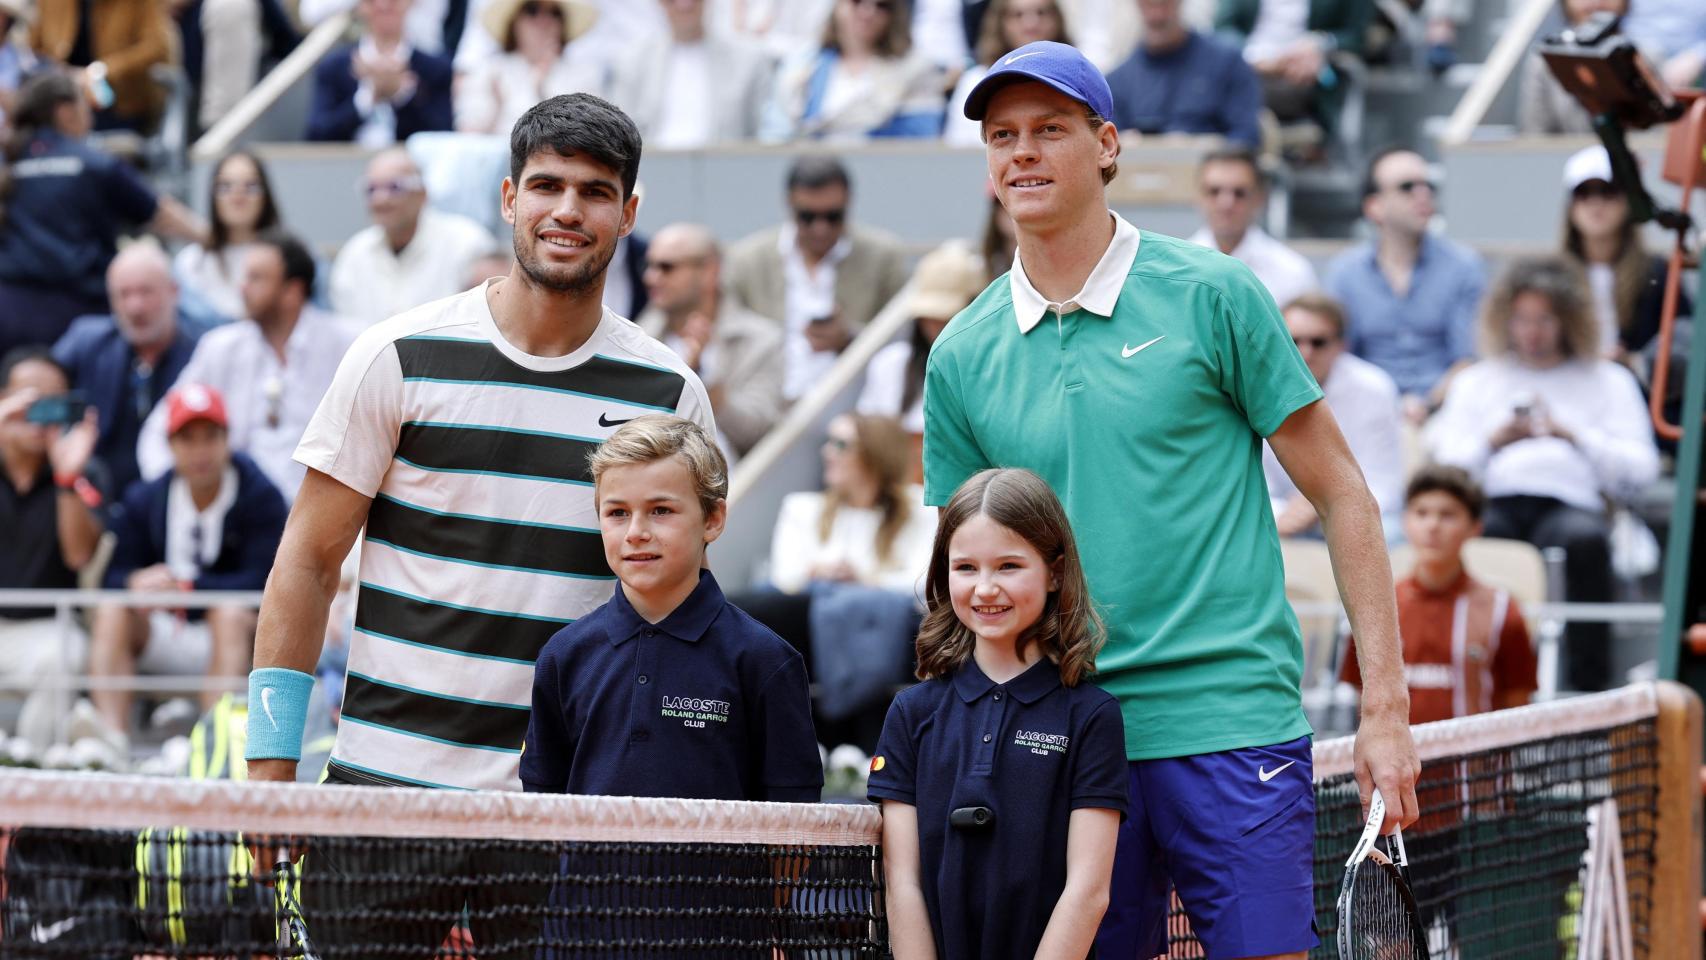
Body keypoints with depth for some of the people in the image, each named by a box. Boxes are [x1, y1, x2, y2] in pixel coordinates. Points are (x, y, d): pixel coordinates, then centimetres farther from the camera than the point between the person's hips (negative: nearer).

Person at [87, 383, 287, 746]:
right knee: (111, 611, -22)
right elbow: (116, 577, -1)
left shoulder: (260, 497, -6)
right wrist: (136, 583, -27)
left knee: (231, 612, -34)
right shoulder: (144, 501, 5)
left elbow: (259, 581, -16)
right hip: (164, 642, 3)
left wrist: (186, 586, -27)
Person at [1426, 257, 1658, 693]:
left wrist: (1573, 435, 0)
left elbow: (1641, 468, 11)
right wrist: (1493, 441, 0)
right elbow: (1444, 466, 18)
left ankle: (1589, 682, -40)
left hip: (1569, 504, -1)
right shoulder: (1476, 383, 29)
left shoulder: (1609, 382, 23)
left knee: (1584, 539, -40)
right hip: (1493, 505, 1)